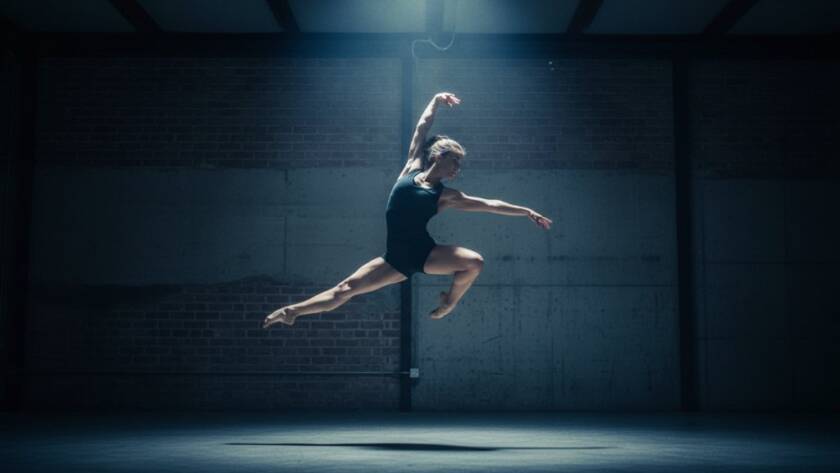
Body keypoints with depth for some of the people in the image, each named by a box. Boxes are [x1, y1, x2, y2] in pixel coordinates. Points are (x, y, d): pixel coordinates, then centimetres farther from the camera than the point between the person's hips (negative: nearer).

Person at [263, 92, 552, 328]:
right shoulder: (411, 169, 6)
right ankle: (293, 311, 6)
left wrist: (527, 212, 6)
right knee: (346, 288, -6)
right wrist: (436, 100, 10)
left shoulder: (447, 195, 6)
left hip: (425, 254, 0)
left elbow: (490, 205, 7)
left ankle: (450, 302, 4)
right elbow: (422, 127, 9)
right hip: (397, 259, 0)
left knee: (474, 262, -24)